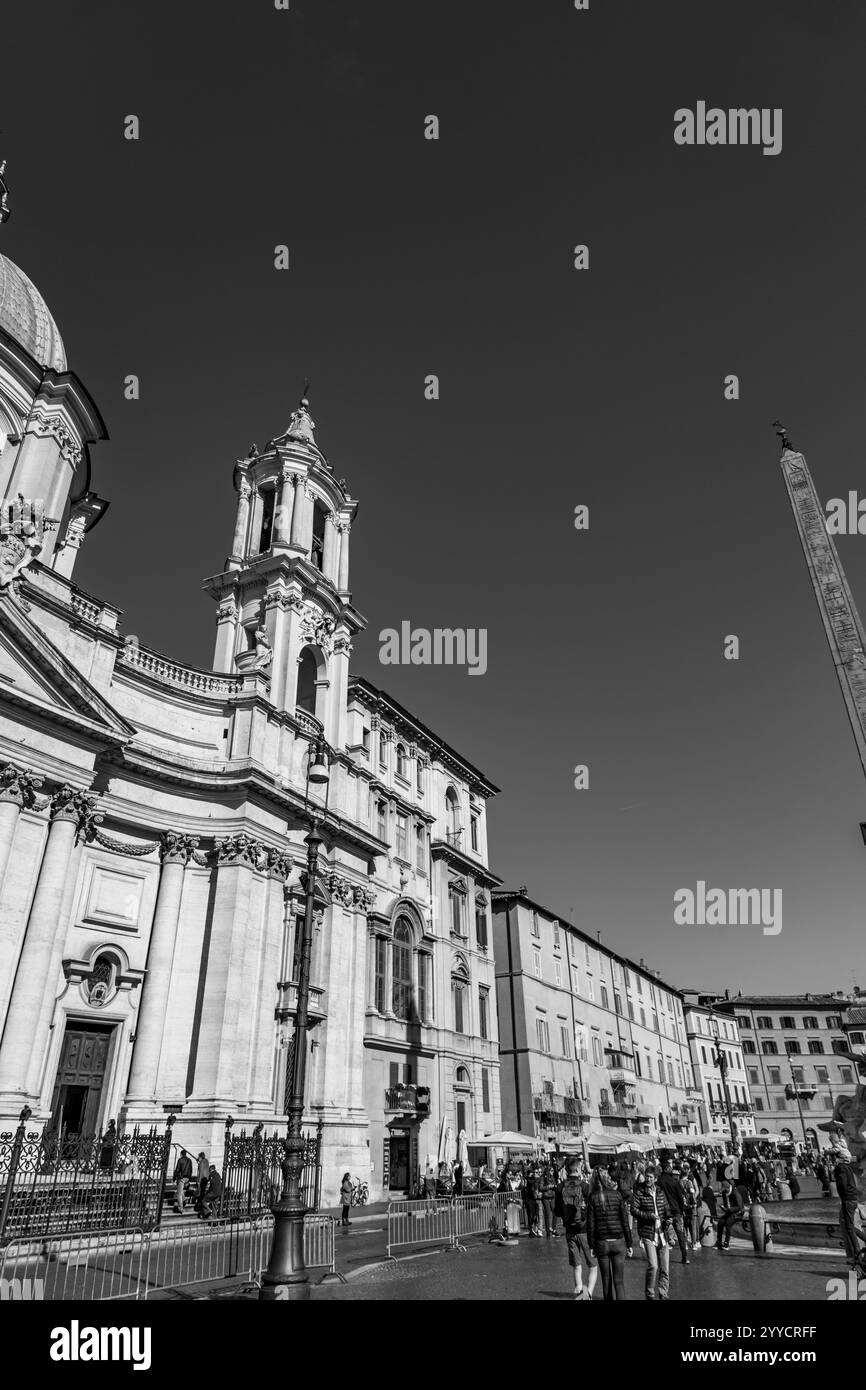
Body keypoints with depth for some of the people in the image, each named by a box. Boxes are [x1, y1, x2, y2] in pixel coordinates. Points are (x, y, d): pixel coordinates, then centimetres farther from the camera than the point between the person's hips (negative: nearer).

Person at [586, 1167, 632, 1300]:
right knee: (619, 1280, 5)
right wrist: (629, 1244, 5)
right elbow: (625, 1221, -3)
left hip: (601, 1243, 0)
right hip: (618, 1241, 0)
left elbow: (590, 1224, -4)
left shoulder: (593, 1197, -4)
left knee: (606, 1279, 14)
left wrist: (591, 1246, 3)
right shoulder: (616, 1194, -4)